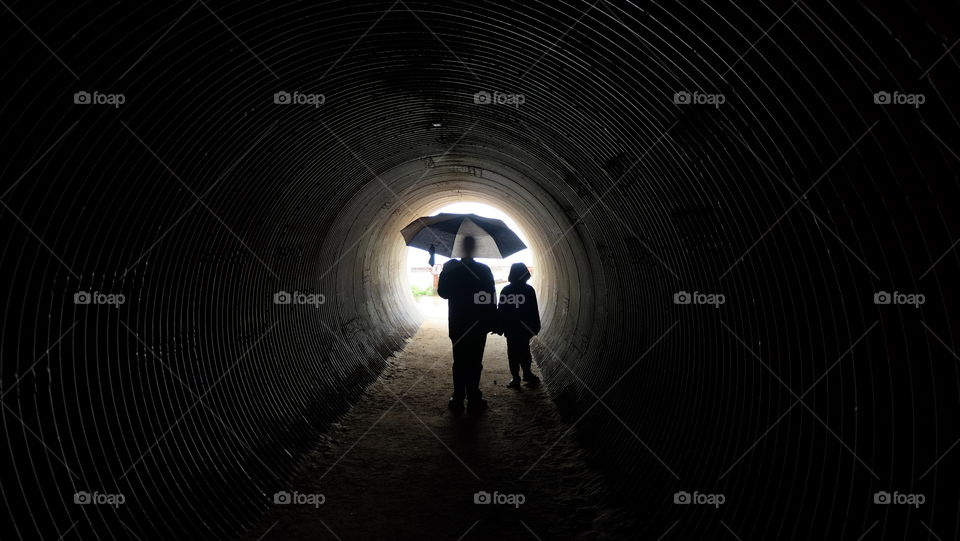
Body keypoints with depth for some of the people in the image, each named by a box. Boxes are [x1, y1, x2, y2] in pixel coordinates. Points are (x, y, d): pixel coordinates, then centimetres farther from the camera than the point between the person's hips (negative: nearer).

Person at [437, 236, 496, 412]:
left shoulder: (450, 269, -6)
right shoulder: (484, 270, -7)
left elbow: (443, 293, 2)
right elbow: (491, 298, -5)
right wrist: (491, 321, 2)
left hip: (457, 324, 1)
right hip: (479, 324, -1)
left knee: (459, 362, 8)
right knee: (475, 362, 4)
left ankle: (458, 400, 10)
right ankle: (474, 399, 6)